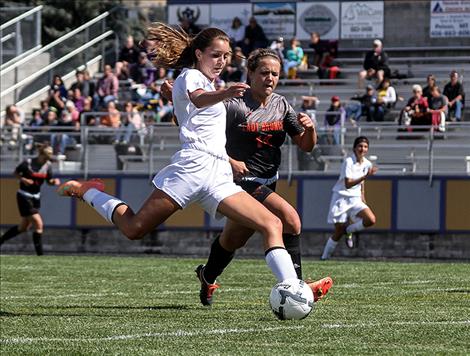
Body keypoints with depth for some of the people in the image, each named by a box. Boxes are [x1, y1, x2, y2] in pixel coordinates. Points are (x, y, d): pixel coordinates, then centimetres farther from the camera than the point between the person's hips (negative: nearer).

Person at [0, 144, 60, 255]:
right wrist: (23, 179, -20)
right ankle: (39, 254, -7)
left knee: (23, 227, 14)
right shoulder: (28, 163, -17)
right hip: (24, 196, -7)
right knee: (38, 224, -14)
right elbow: (16, 172, -2)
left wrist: (54, 181, -14)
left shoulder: (48, 165, -2)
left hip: (36, 197, 7)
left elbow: (49, 181, 8)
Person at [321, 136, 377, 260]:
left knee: (371, 220, -18)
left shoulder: (367, 164, 4)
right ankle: (325, 257, 14)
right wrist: (365, 176, -34)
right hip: (341, 198, -5)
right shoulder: (348, 162, -16)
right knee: (339, 232, -6)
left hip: (355, 199, 5)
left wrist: (362, 198, 22)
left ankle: (349, 230, 9)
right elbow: (348, 184, -25)